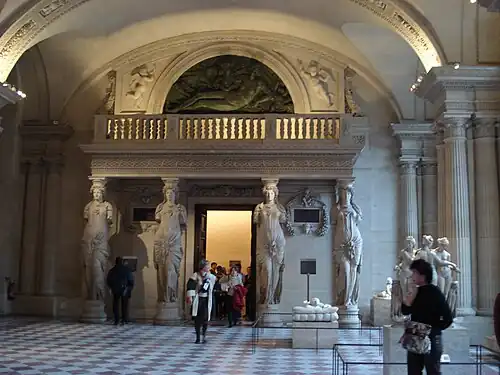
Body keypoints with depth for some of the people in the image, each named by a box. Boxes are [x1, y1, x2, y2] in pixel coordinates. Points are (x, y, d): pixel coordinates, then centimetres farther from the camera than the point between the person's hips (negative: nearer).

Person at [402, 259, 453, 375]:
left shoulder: (435, 293, -13)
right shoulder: (416, 292, 6)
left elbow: (448, 319, -14)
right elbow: (405, 312, 15)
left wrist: (433, 329, -8)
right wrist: (406, 303, -5)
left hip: (431, 340, -7)